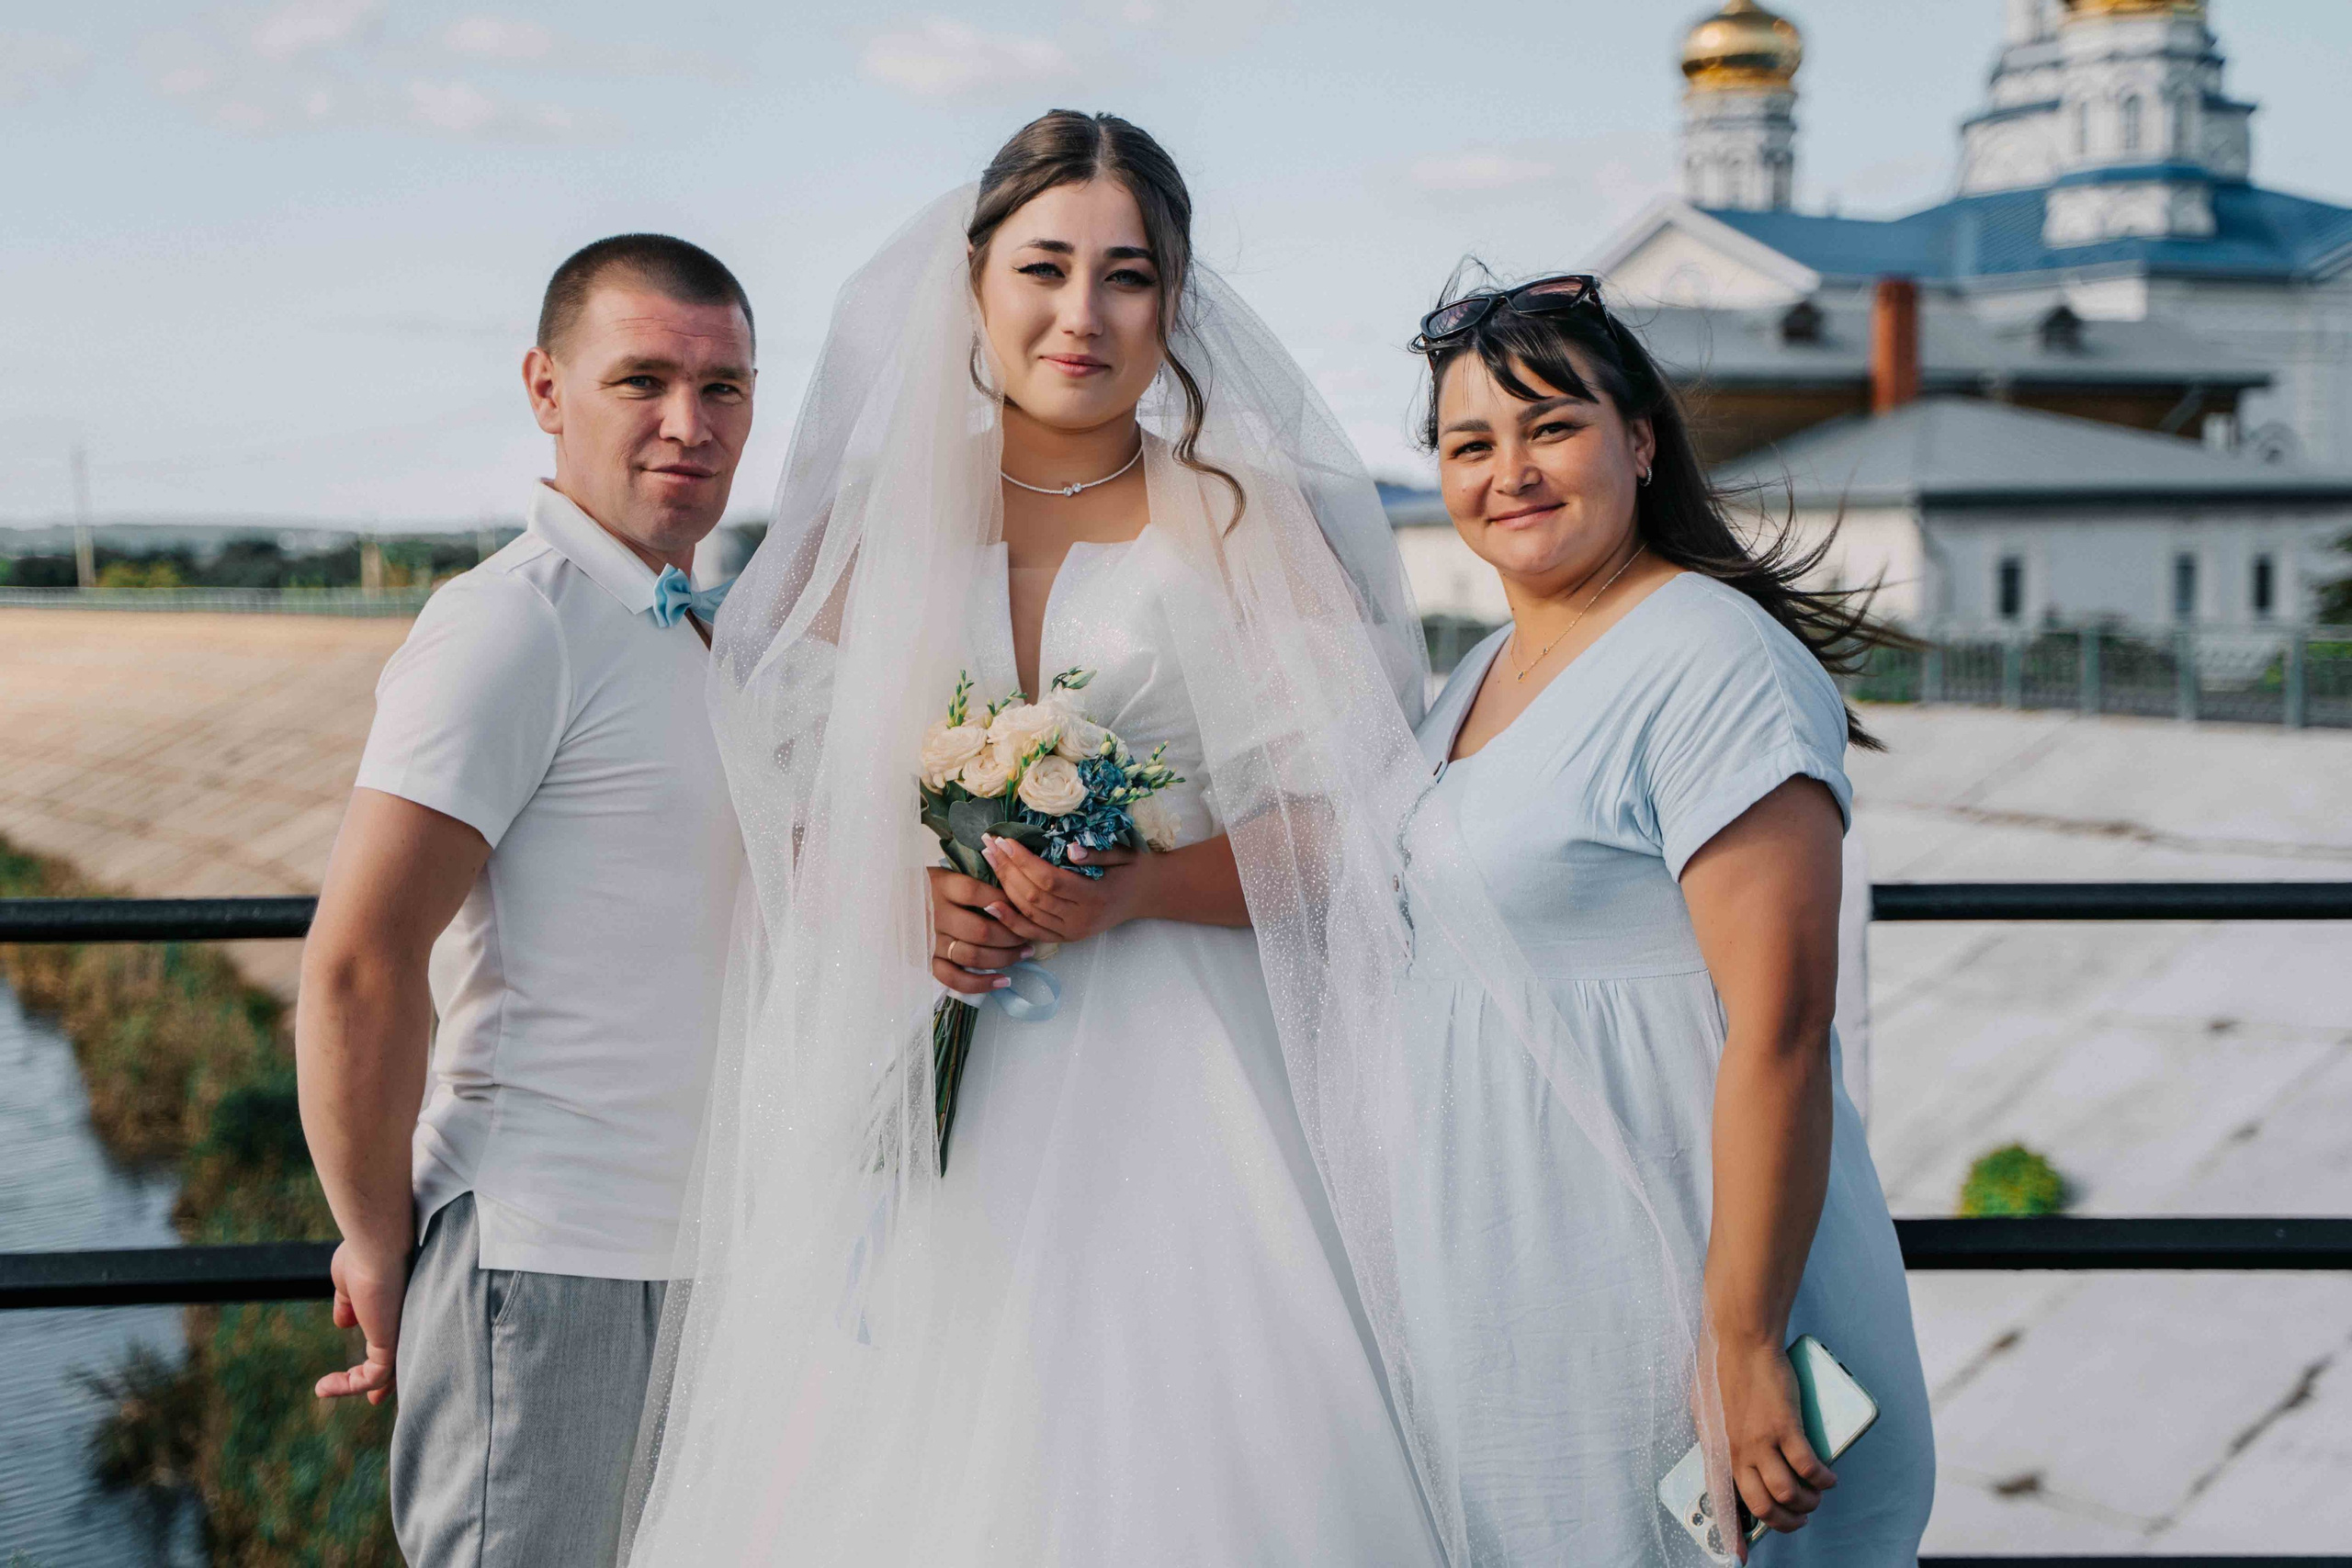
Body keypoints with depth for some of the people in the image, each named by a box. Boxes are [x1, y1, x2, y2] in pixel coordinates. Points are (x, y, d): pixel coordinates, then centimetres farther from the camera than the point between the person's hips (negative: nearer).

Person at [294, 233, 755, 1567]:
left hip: (683, 1246, 9)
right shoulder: (517, 625, -14)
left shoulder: (691, 632, 16)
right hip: (544, 1256, -9)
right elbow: (358, 965, -20)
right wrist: (379, 1244, -11)